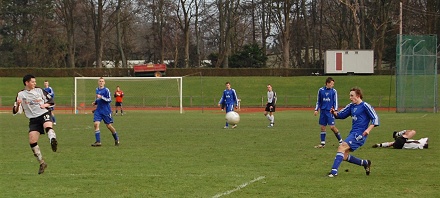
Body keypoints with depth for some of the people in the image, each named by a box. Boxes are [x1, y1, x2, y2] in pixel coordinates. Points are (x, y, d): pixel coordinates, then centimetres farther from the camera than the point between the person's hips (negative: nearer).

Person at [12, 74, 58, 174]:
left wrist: (45, 105, -8)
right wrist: (17, 105, -16)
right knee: (32, 141, -10)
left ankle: (53, 140, -66)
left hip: (44, 114, -1)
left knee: (48, 126, -36)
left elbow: (51, 101, 14)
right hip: (33, 119, 1)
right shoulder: (21, 94, 7)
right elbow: (15, 111, 5)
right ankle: (42, 163, 4)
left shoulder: (39, 90, 8)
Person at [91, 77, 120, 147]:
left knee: (109, 126, 4)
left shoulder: (106, 90, -9)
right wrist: (95, 102, 7)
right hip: (98, 110, 5)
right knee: (96, 124, -13)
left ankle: (116, 139, 27)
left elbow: (109, 100, -14)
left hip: (106, 111, -5)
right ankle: (98, 141, -13)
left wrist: (101, 97, -25)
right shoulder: (97, 89, 11)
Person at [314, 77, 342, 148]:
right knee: (323, 127, 5)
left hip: (330, 111, -3)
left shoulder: (334, 91, 0)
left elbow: (335, 101, 2)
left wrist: (335, 110, -9)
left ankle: (340, 141, 4)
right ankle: (322, 143, 13)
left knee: (332, 127, -10)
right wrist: (316, 110, 9)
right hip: (323, 111, 3)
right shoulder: (321, 90, 5)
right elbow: (318, 101, 14)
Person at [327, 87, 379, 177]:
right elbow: (341, 114, 21)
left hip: (359, 135, -9)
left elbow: (375, 118, -8)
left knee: (342, 147, -23)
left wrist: (368, 129, -21)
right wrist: (335, 113, -1)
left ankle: (334, 171, -27)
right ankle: (365, 163, 23)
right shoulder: (351, 106, 15)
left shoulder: (365, 106, -7)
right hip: (353, 133, 9)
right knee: (344, 156, 6)